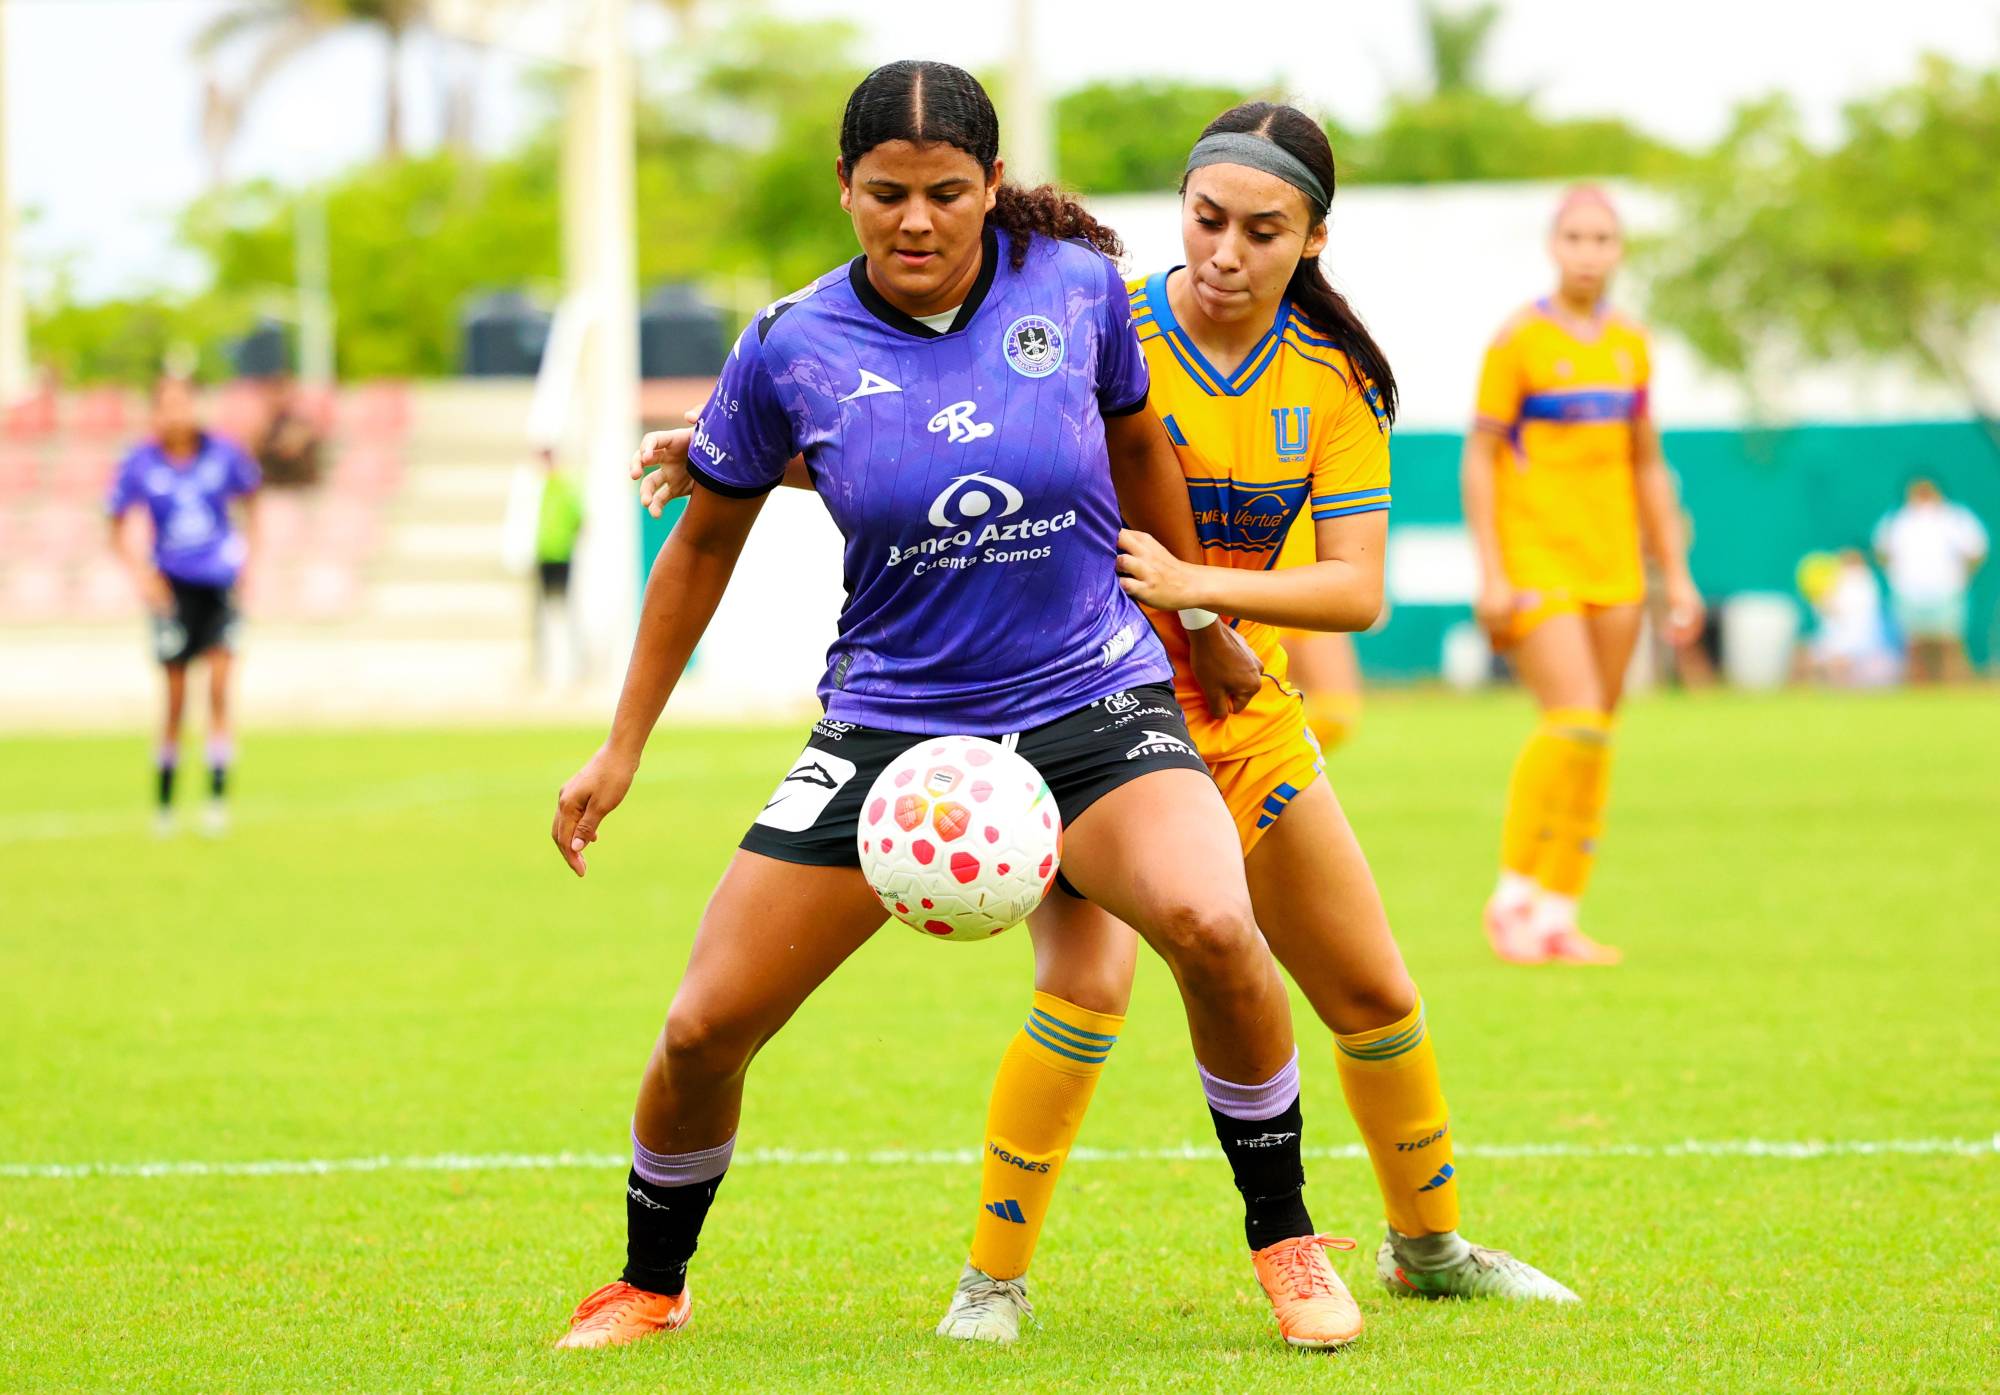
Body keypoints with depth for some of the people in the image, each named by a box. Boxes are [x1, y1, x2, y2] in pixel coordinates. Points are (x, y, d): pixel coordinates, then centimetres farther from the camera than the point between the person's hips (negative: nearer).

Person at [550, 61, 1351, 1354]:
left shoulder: (1076, 286, -7)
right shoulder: (792, 349, -8)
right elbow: (706, 539, 7)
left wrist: (1200, 620, 23)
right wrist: (622, 749, 9)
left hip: (1091, 703, -1)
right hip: (886, 724, 1)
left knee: (1211, 924, -30)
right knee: (704, 1030, -4)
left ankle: (1286, 1240, -8)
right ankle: (650, 1286, 25)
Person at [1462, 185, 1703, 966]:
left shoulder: (1630, 347, 12)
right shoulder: (1519, 340, -4)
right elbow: (1479, 457, -5)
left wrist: (1675, 572, 15)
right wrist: (1491, 573, -11)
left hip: (1614, 570, 5)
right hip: (1537, 563, -5)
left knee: (1596, 743, 2)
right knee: (1574, 721, -18)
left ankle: (1558, 915, 9)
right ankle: (1513, 894, -4)